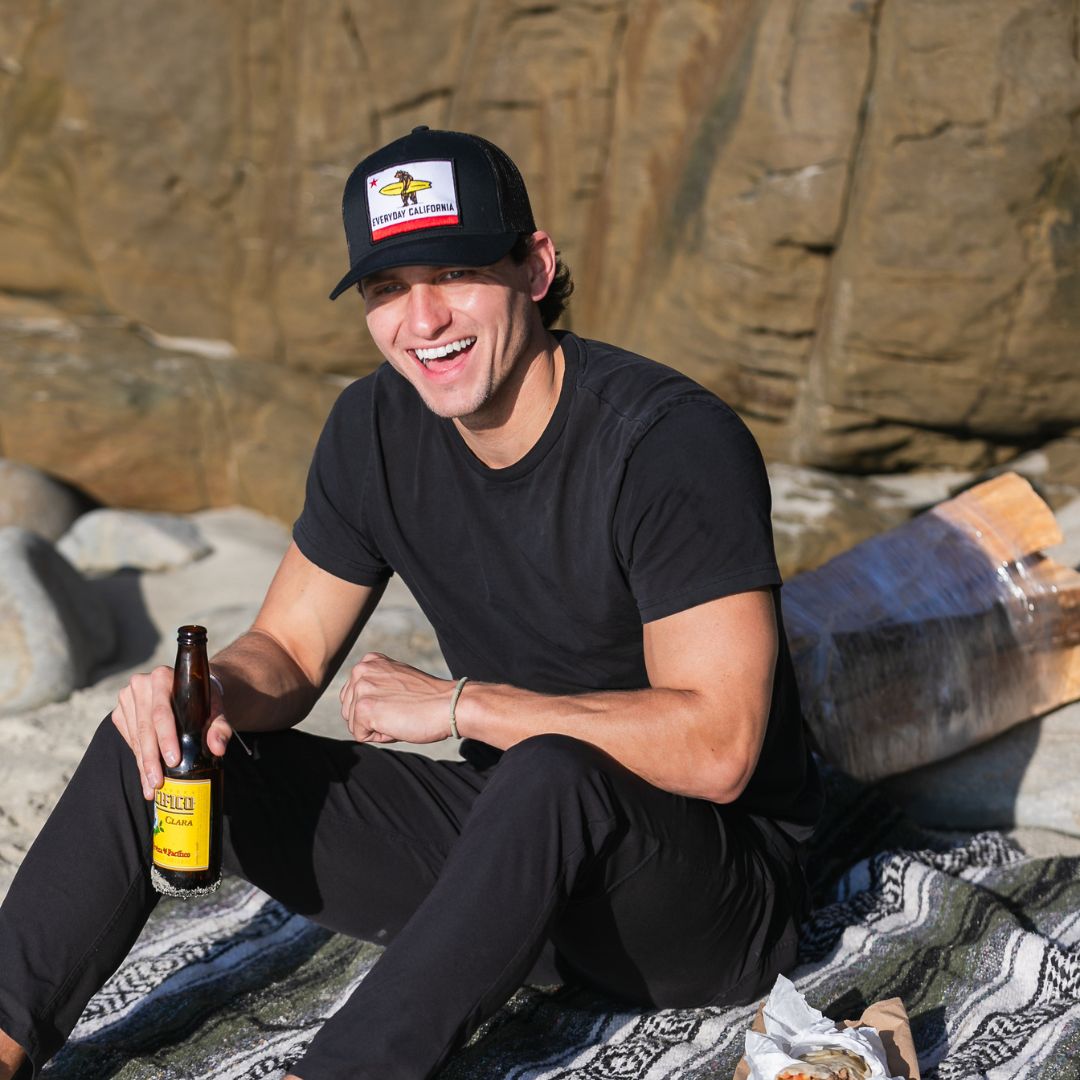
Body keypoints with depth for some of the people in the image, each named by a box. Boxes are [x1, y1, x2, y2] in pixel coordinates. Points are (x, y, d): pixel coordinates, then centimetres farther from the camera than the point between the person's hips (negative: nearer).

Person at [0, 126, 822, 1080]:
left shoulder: (675, 441, -23)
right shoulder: (377, 428, -2)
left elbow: (716, 748, -29)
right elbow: (288, 651, 6)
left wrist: (462, 705, -23)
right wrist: (218, 693, -19)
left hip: (722, 894, -6)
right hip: (521, 850, 6)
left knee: (555, 775, -42)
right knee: (149, 750, -3)